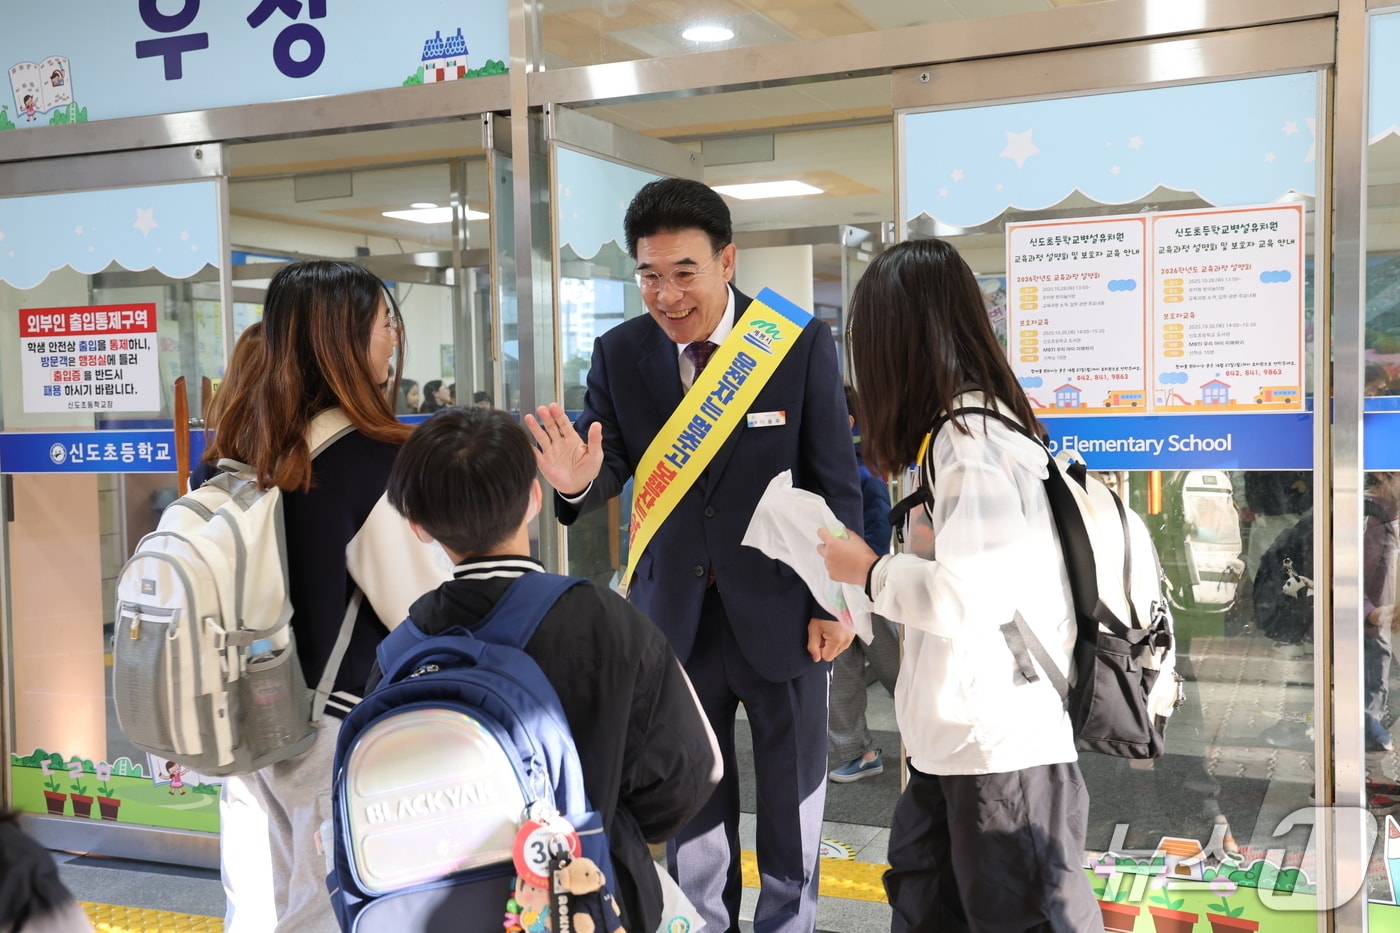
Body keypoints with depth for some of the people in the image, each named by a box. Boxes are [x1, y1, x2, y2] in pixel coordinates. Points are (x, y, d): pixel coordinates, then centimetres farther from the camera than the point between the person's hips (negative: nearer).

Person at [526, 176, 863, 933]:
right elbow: (612, 462, -5)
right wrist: (579, 480, -29)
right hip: (675, 609, 2)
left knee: (791, 790, 18)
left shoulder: (802, 343, -13)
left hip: (780, 604, -2)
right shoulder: (619, 354, -6)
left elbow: (834, 482, -8)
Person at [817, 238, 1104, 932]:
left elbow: (967, 597, -26)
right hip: (951, 745, 10)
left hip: (1006, 750, -10)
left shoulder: (972, 441, -19)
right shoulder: (970, 427, 11)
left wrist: (872, 571, -11)